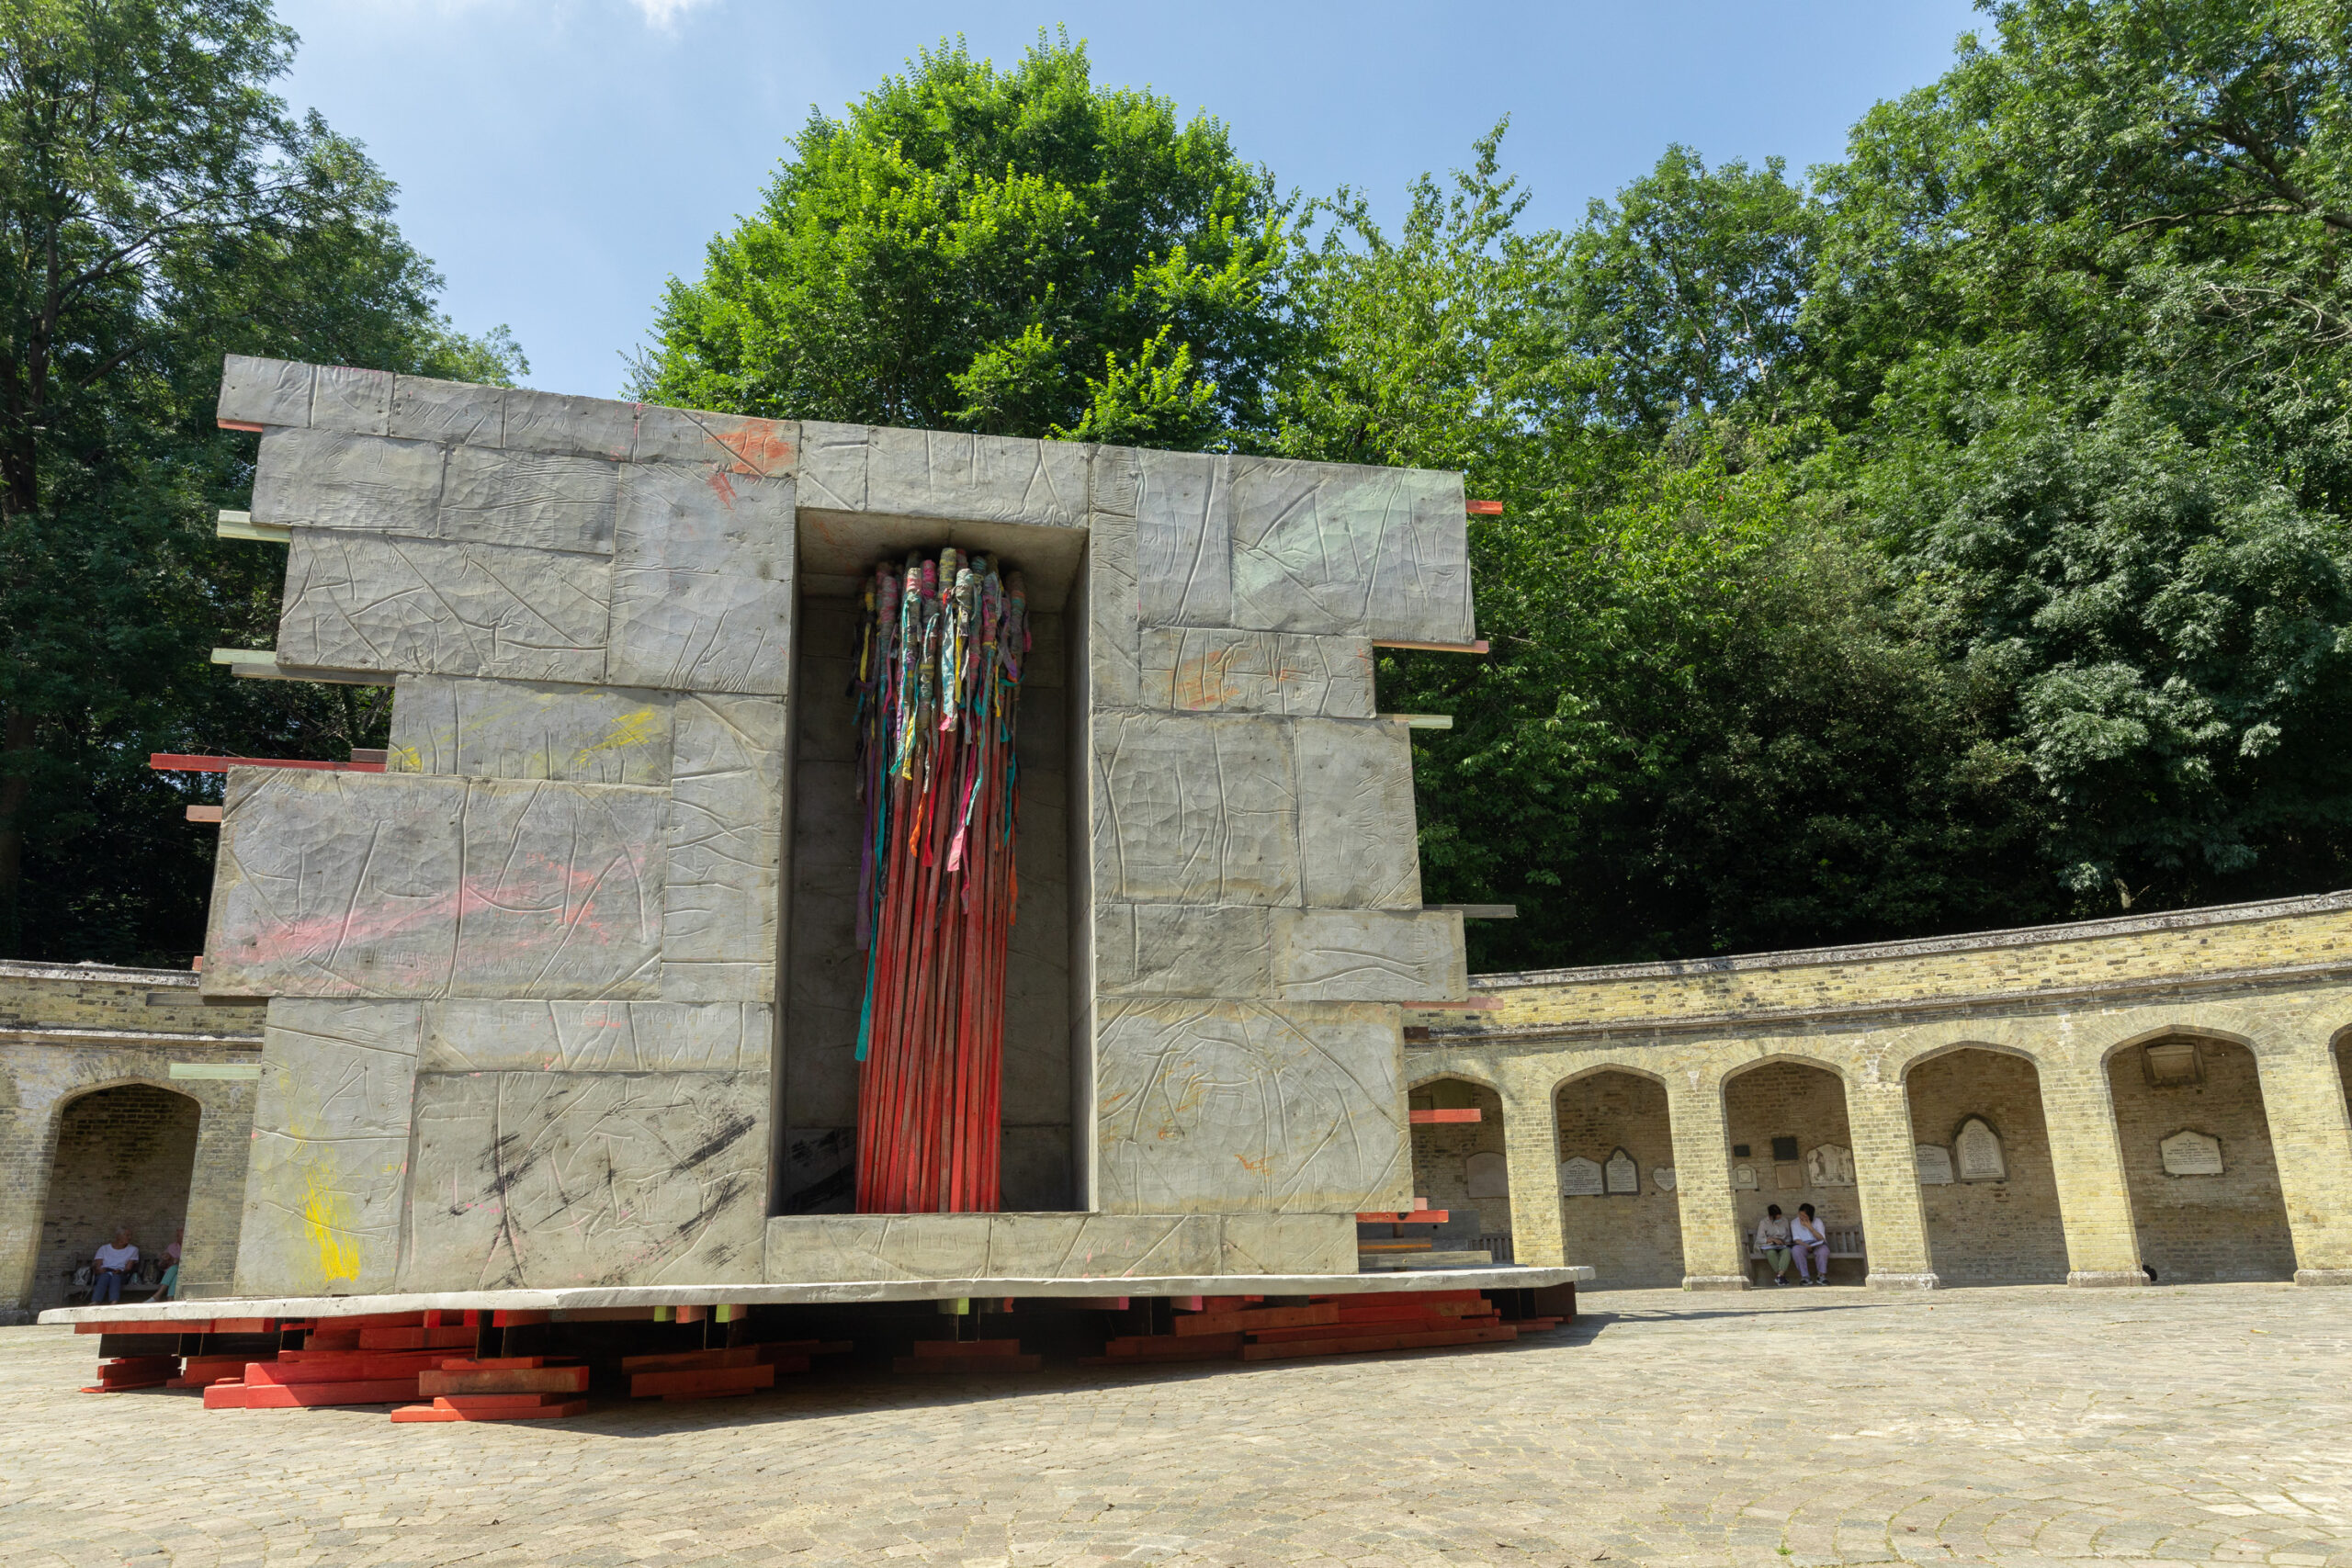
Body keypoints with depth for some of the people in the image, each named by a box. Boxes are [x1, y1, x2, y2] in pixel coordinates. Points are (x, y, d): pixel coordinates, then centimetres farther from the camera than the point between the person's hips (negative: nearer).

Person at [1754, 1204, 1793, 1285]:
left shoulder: (1784, 1221, 14)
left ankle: (1779, 1276, -44)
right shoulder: (1763, 1222, 2)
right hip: (1769, 1246, -2)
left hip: (1782, 1246, 2)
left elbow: (1788, 1236, 21)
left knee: (1787, 1251, -35)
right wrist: (1773, 1239, -16)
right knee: (1771, 1253, -38)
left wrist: (1786, 1242, -2)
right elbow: (1759, 1239, -4)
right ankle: (1782, 1275, -30)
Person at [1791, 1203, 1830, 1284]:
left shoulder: (1817, 1222, 3)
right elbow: (1796, 1239, -3)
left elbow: (1821, 1238, -10)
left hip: (1817, 1244, 0)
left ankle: (1821, 1275, -27)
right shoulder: (1794, 1223, 6)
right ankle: (1805, 1277, -33)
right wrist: (1806, 1246, -23)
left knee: (1823, 1250, -37)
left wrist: (1810, 1227, -23)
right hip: (1803, 1244, 0)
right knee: (1796, 1250, -35)